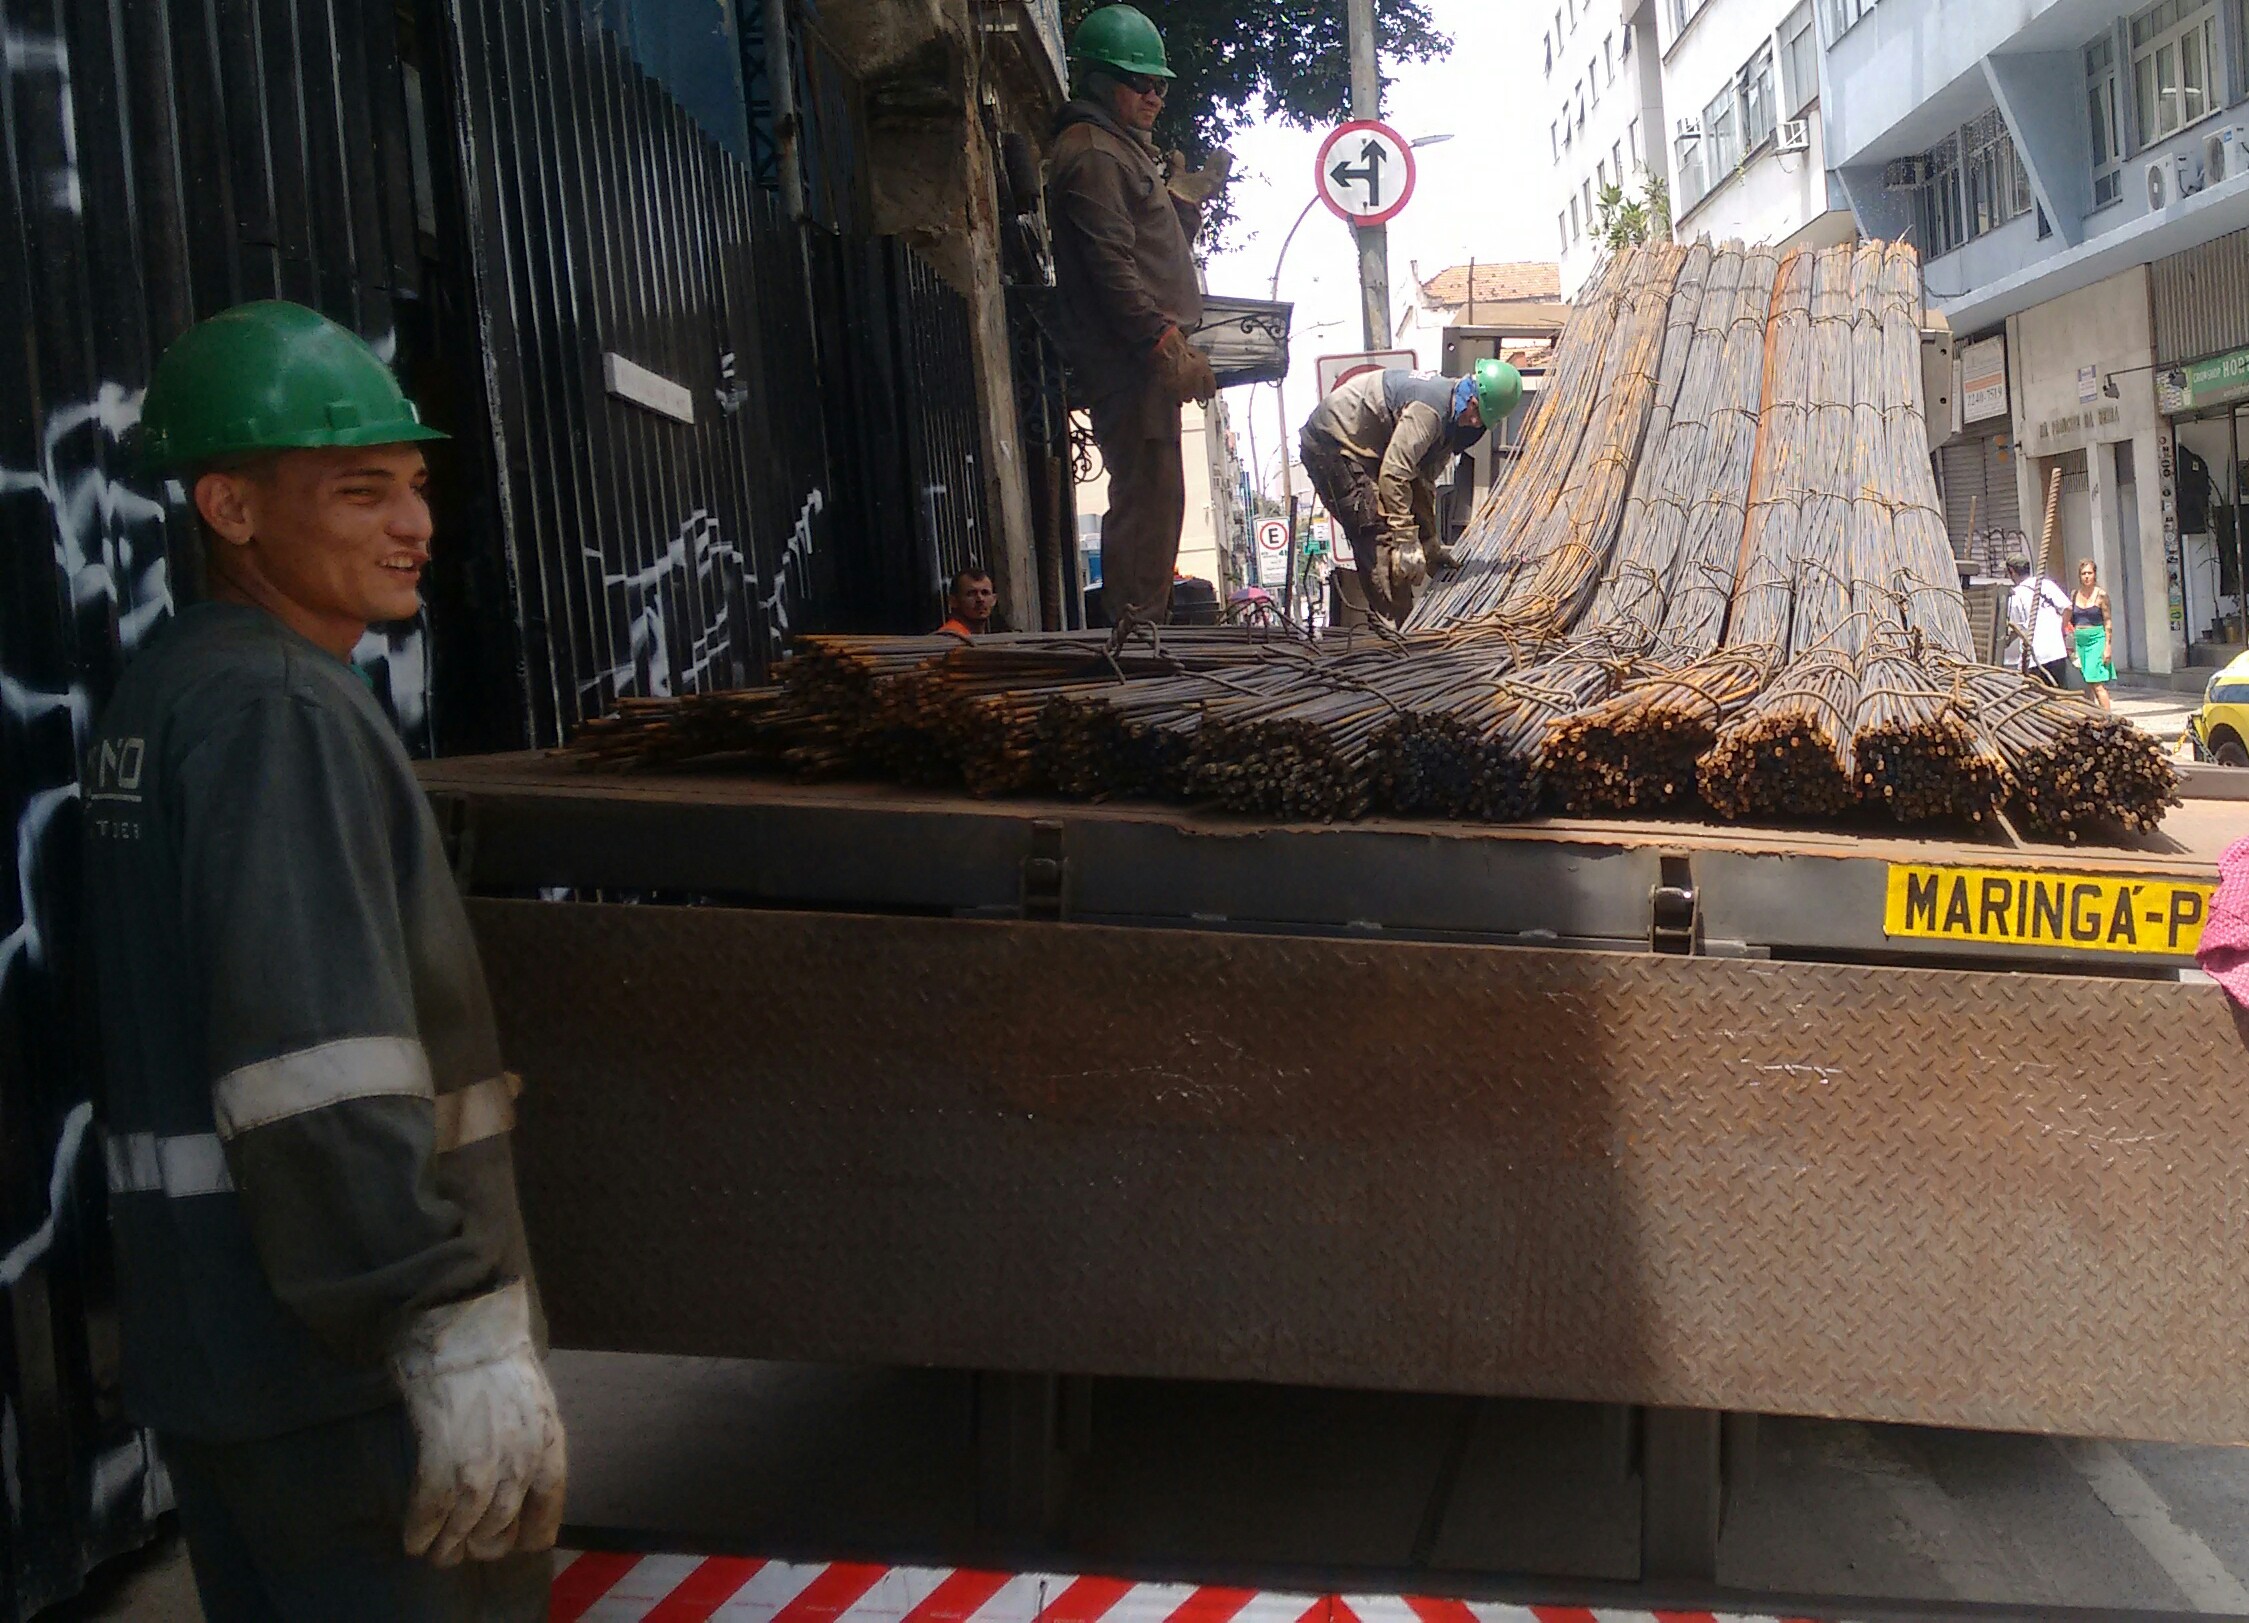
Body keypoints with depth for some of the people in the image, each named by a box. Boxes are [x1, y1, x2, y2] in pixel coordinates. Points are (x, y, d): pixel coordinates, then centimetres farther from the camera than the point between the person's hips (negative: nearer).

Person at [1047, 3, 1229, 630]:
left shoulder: (1124, 148, 23)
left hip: (1146, 359, 11)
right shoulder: (1091, 154, -10)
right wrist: (1166, 344, -21)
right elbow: (1111, 265, -19)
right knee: (1147, 497, -11)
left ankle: (1144, 630, 19)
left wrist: (1187, 197, 15)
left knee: (1152, 500, 13)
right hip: (1129, 360, -11)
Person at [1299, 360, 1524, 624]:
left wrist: (1431, 545, 21)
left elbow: (1423, 480, 18)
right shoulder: (1430, 408, -26)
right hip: (1332, 442, -11)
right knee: (1380, 536, -16)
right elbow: (1394, 473, -31)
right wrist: (1406, 540, -29)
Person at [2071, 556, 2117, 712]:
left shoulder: (2101, 594, -4)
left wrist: (2107, 646, -10)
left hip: (2096, 639, -5)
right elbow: (2069, 620, 16)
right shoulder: (2075, 594, 9)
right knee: (2086, 685, 4)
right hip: (2080, 641, 5)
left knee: (2097, 684, -13)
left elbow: (2107, 623, -4)